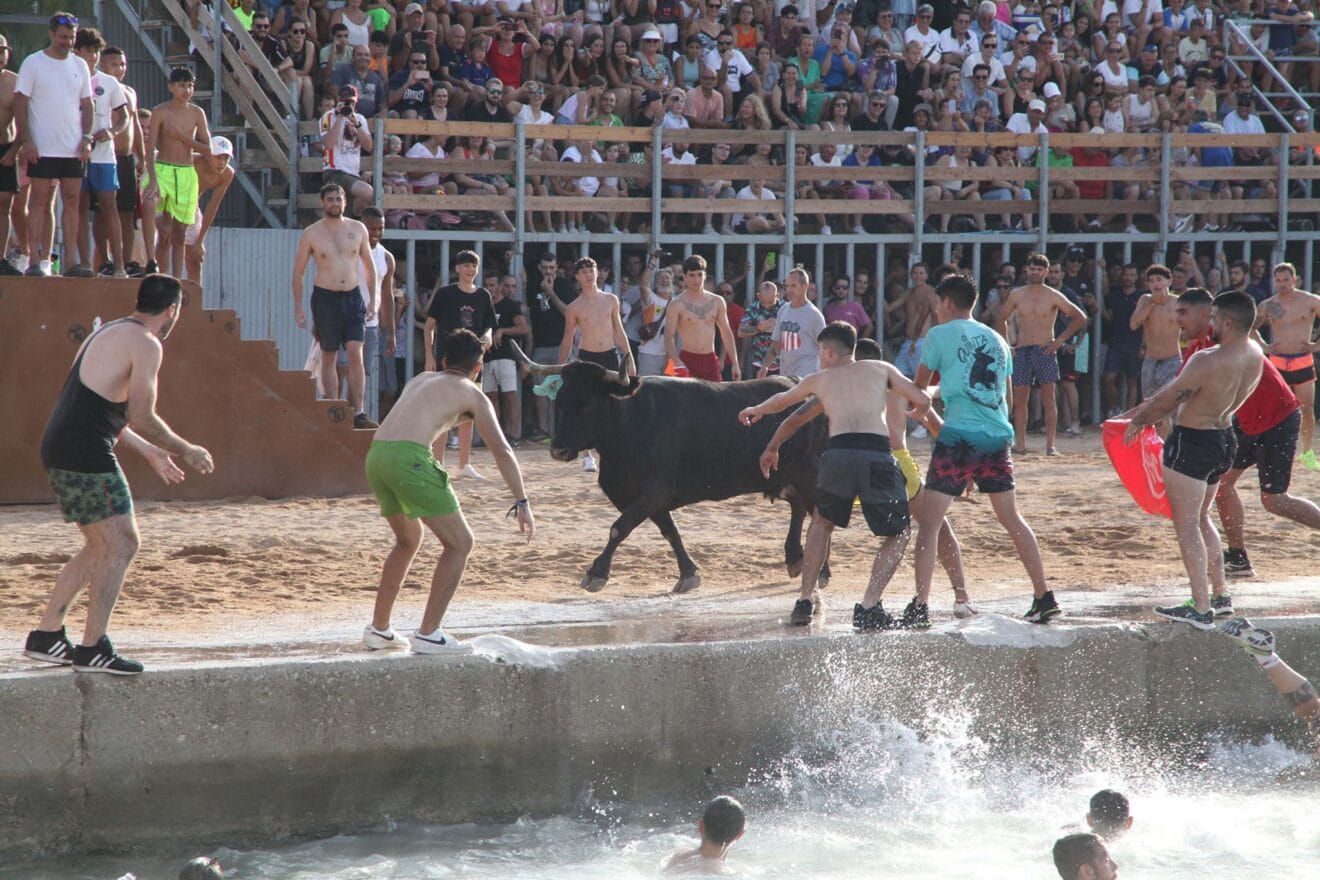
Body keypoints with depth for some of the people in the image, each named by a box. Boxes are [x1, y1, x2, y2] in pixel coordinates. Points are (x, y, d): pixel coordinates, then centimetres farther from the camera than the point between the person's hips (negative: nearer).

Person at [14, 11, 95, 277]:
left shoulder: (79, 66, 11)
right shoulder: (33, 63, -3)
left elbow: (86, 105, 15)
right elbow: (20, 103, -5)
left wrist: (86, 139, 3)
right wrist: (26, 140, -12)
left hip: (73, 149, 4)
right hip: (42, 148, -4)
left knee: (72, 202, 3)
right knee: (40, 201, -4)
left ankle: (71, 261, 4)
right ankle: (36, 260, -4)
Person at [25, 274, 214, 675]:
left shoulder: (108, 334, 21)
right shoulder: (145, 344, -9)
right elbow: (141, 418, -15)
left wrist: (150, 452, 33)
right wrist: (187, 451, -2)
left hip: (59, 450, 10)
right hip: (86, 457, -10)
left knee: (102, 547, 18)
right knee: (121, 544, -4)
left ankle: (46, 635, 19)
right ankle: (92, 649, -4)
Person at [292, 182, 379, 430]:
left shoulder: (358, 229, 5)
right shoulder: (311, 234, -1)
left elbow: (369, 267, 14)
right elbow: (298, 272, 4)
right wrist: (298, 307, 0)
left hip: (353, 297, 1)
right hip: (325, 298, -1)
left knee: (356, 354, -11)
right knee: (329, 357, 3)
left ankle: (358, 413, -15)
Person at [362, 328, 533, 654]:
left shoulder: (421, 380, 30)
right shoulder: (472, 395, 12)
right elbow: (501, 450, 3)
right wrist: (522, 502, 2)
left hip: (376, 455, 7)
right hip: (409, 457, -7)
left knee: (409, 539, 29)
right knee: (459, 543, 4)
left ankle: (378, 628, 31)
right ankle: (428, 634, -3)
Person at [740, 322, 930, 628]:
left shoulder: (819, 379, 27)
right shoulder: (881, 369, 23)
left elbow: (781, 400, 46)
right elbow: (922, 400, 17)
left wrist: (756, 410, 68)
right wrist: (913, 415, 42)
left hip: (837, 453, 2)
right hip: (877, 453, -2)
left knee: (822, 522, 29)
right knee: (899, 533, 14)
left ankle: (806, 600, 23)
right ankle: (869, 606, -1)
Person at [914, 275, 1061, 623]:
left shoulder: (939, 335, 2)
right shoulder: (996, 340, 18)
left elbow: (918, 387, 11)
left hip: (959, 436, -6)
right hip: (998, 437, 6)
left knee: (929, 521, -3)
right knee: (1012, 519, 18)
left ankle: (920, 606, -13)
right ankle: (1044, 598, 18)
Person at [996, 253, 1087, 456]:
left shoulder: (1054, 296, 1)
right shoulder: (1017, 295, 8)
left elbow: (1080, 318, 2)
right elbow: (1002, 319, 21)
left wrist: (1060, 339, -3)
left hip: (1045, 350, -3)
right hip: (1022, 351, 3)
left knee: (1048, 399, -7)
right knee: (1019, 399, -1)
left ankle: (1050, 445, -7)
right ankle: (1020, 443, 3)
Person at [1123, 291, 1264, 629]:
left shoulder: (1207, 361, -27)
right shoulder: (1255, 355, 0)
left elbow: (1168, 398, -14)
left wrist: (1140, 419, 6)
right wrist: (1153, 409, 17)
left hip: (1192, 442, -9)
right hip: (1224, 438, 9)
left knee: (1186, 525, -2)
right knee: (1201, 519, 23)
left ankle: (1201, 609, -4)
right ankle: (1220, 596, 26)